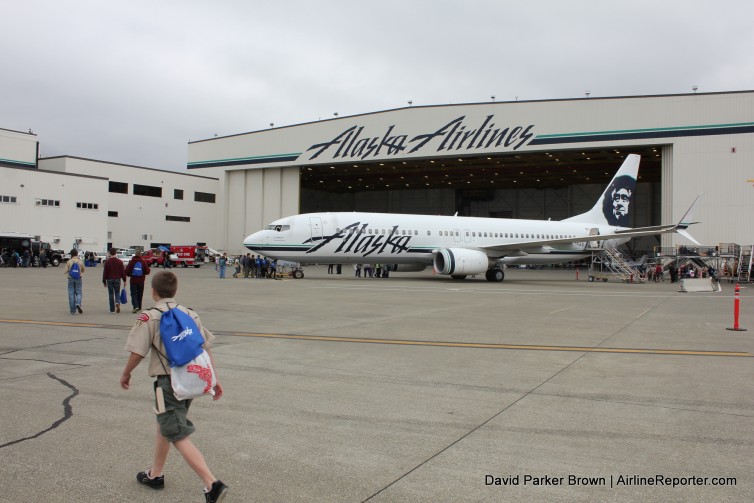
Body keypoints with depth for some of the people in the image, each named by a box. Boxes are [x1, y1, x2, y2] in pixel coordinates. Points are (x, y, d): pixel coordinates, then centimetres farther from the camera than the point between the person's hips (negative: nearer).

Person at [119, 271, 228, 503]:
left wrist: (126, 374, 8)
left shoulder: (149, 317, -8)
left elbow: (137, 353, -12)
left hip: (168, 382, -7)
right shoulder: (190, 314, 9)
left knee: (179, 437, -6)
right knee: (164, 426, 26)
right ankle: (155, 475, 42)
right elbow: (206, 349, 7)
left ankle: (212, 484, -17)